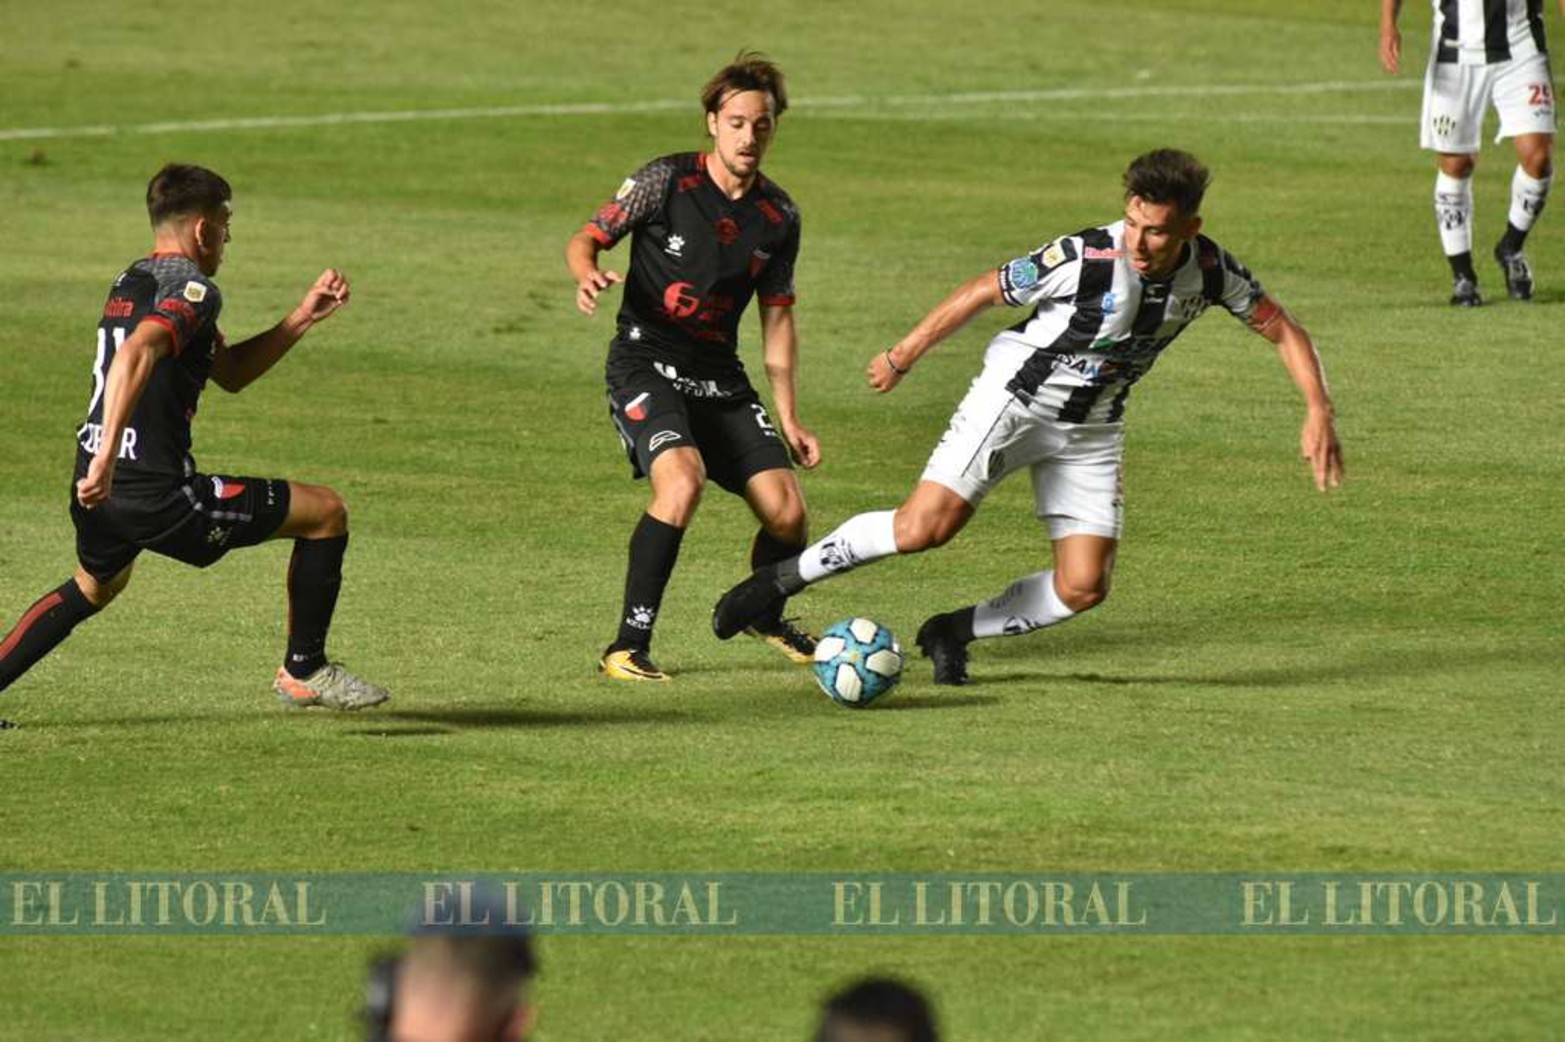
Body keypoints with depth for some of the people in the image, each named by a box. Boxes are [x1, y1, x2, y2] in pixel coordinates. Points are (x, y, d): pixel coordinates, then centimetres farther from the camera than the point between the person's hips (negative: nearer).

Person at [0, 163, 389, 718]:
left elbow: (230, 371, 26)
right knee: (325, 513, 3)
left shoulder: (131, 282, 19)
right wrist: (107, 458, -38)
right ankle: (303, 669, 12)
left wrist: (303, 317, 19)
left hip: (99, 489, 9)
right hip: (156, 494, -9)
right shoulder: (192, 289, -11)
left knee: (95, 586, 39)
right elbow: (137, 353, -32)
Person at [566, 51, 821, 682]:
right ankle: (629, 645, -22)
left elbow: (777, 318, 14)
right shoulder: (667, 181, -7)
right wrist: (586, 274, -28)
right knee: (682, 481, -31)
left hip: (721, 379, 5)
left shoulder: (779, 216, 6)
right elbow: (587, 238, -4)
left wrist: (788, 418, 9)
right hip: (646, 364, -5)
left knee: (787, 510, -6)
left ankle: (764, 616, 28)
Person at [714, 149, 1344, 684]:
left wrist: (1318, 412, -11)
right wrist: (903, 355, -5)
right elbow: (984, 292, -13)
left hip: (1091, 429, 5)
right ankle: (784, 578, -5)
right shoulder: (1085, 259, -26)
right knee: (927, 525, -22)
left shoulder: (1212, 272, -13)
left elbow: (1283, 330, 2)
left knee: (1083, 588, -6)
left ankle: (955, 633, 16)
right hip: (1016, 393, -5)